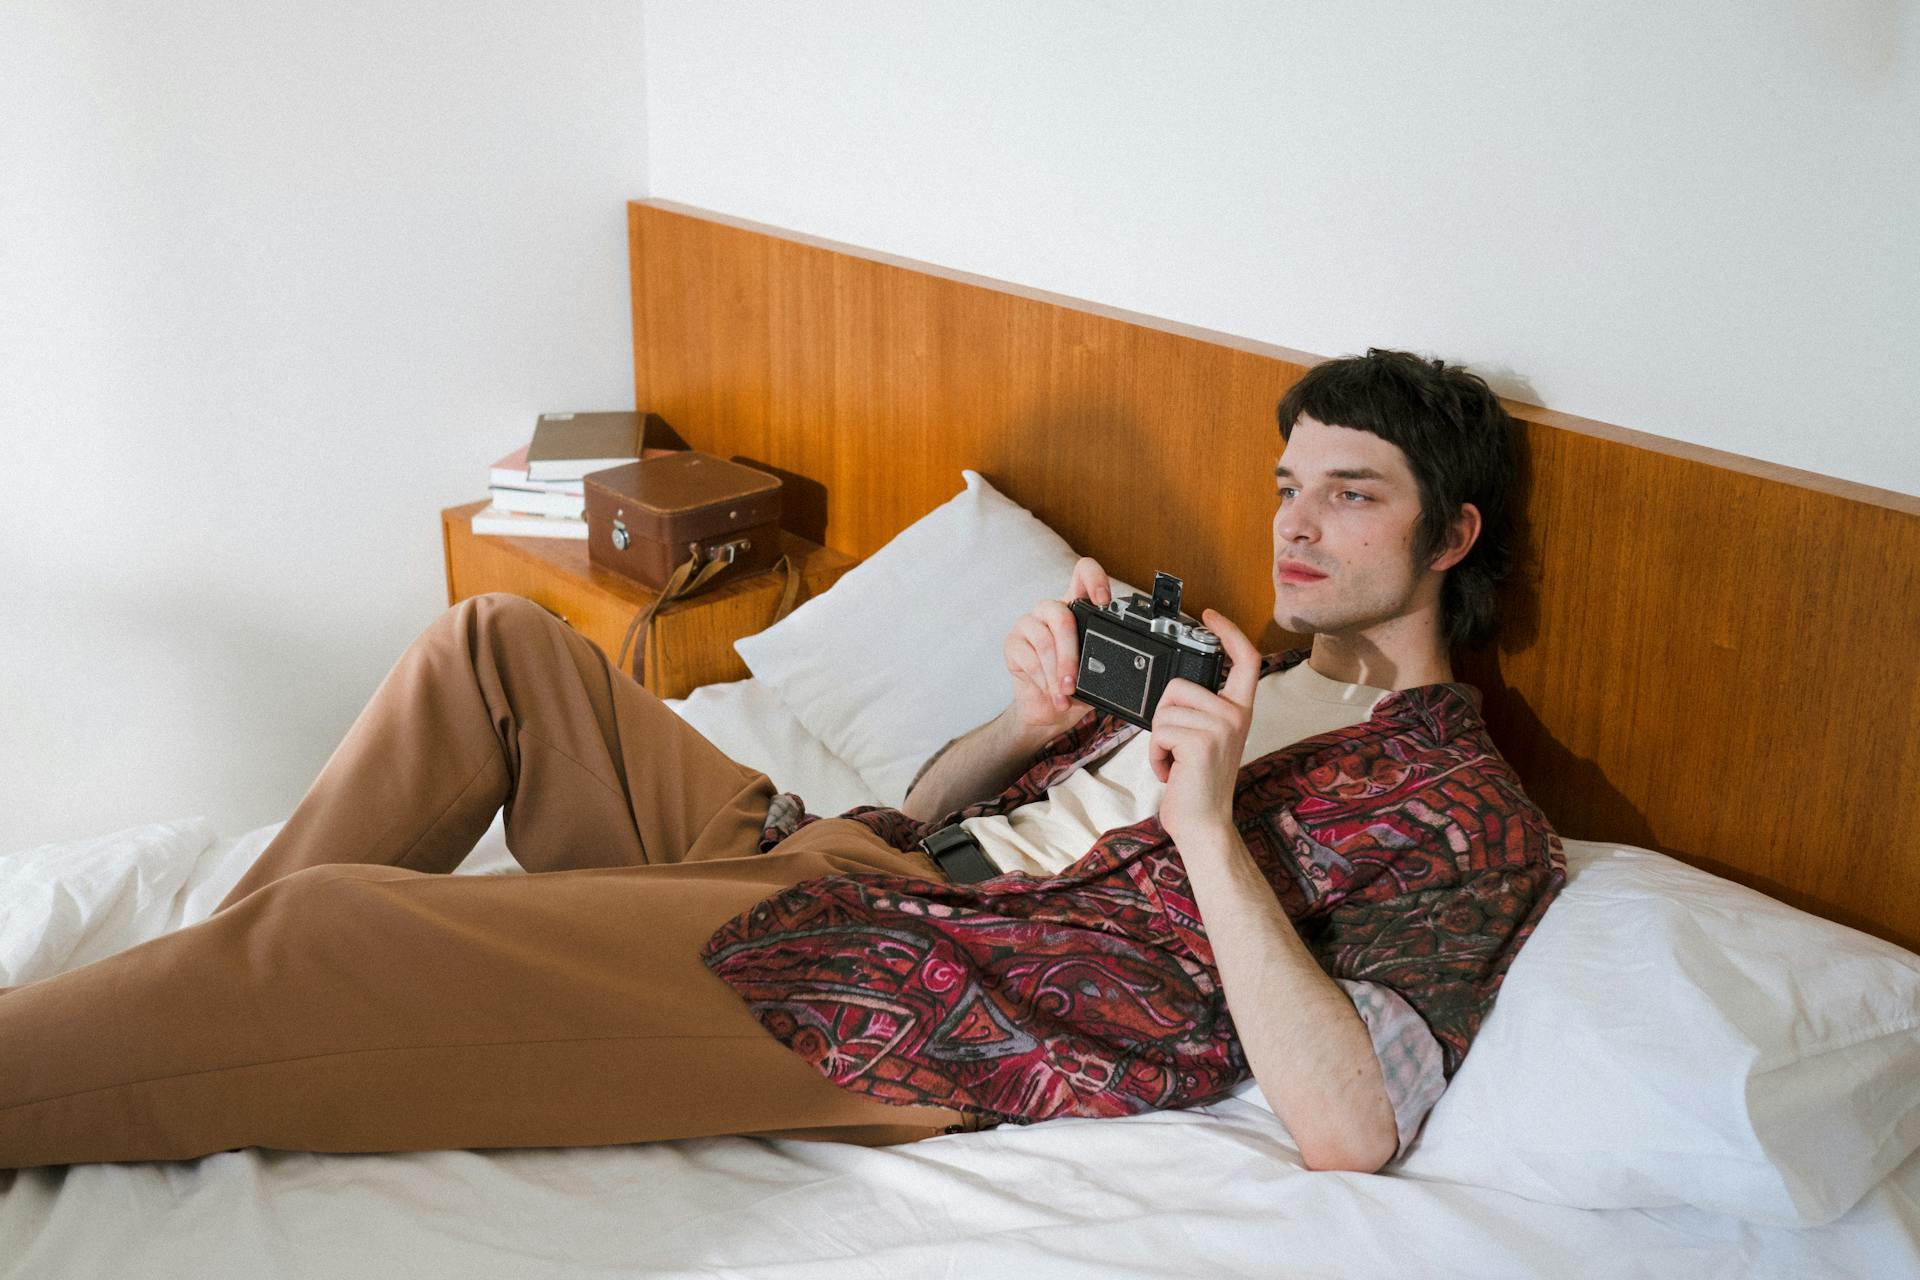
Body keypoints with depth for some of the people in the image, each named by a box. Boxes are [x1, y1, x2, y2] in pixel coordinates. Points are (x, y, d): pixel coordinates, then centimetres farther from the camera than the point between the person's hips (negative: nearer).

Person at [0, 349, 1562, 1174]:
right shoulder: (1245, 669, 20)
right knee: (496, 642, 7)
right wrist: (1036, 721, -2)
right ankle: (225, 1001, 7)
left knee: (321, 934, -21)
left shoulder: (1462, 811, -4)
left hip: (890, 1002, -9)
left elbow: (1349, 1128, -21)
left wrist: (1209, 827, -23)